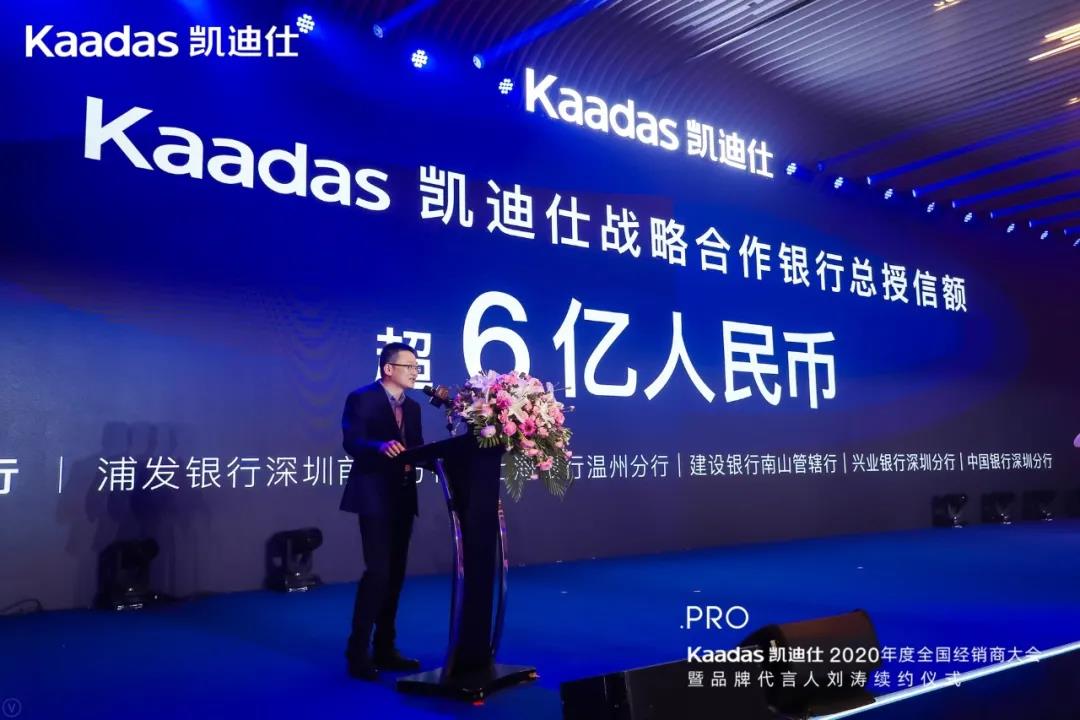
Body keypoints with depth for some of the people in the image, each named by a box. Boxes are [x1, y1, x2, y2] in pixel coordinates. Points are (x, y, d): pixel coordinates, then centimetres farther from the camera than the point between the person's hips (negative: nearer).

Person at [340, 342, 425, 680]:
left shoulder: (412, 407, 14)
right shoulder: (361, 399, -7)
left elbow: (416, 448, 11)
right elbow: (351, 443, -18)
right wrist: (381, 446, -36)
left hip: (402, 497, 7)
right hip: (374, 497, -7)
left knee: (395, 574, 11)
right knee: (378, 571, -11)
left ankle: (384, 648, 22)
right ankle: (358, 652, 1)